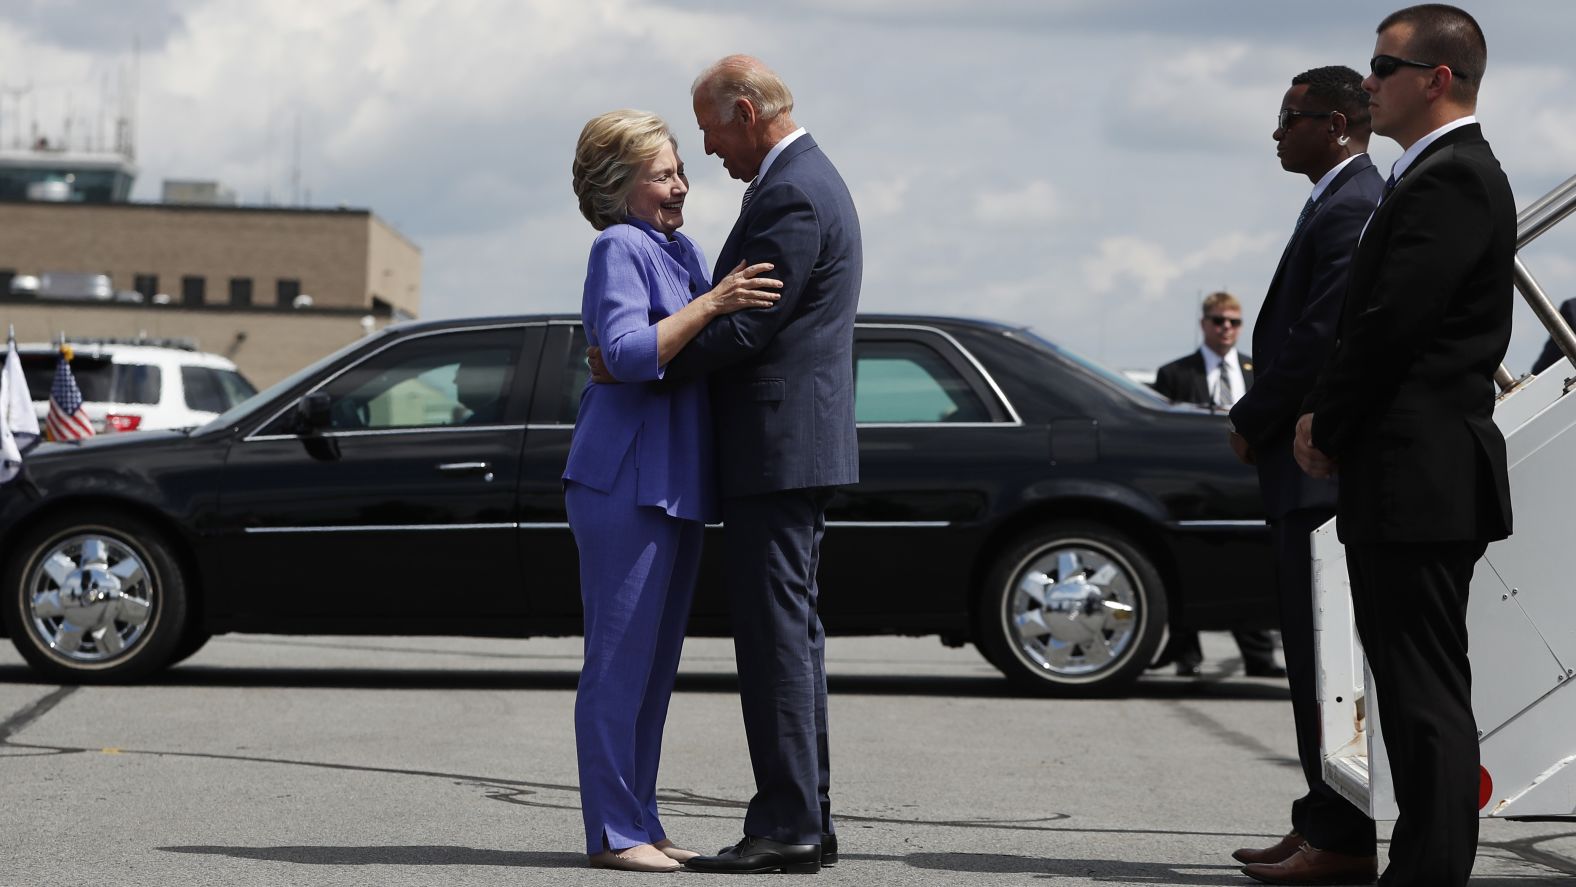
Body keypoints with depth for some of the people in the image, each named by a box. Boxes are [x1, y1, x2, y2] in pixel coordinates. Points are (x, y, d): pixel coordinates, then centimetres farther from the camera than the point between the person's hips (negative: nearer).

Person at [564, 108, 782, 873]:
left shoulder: (682, 250, 17)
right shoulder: (619, 249, -9)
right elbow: (630, 353, -21)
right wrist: (712, 303, -25)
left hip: (677, 481, 9)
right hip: (625, 478, -9)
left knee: (654, 663, 11)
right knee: (620, 658, -8)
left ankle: (639, 825, 16)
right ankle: (613, 832, -6)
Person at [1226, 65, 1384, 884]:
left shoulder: (1352, 209, -14)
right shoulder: (1343, 203, 20)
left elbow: (1322, 337, -20)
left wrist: (1252, 423, -10)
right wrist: (1259, 423, 11)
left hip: (1326, 471, -11)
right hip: (1314, 469, 11)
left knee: (1327, 656, -8)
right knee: (1316, 655, 13)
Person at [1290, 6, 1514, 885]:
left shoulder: (1452, 179, -14)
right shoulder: (1444, 174, 19)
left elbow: (1394, 320, -19)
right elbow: (1377, 315, 18)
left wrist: (1328, 424, -7)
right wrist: (1328, 418, 7)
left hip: (1423, 479, -11)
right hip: (1418, 481, 11)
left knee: (1427, 693, -8)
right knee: (1419, 689, 14)